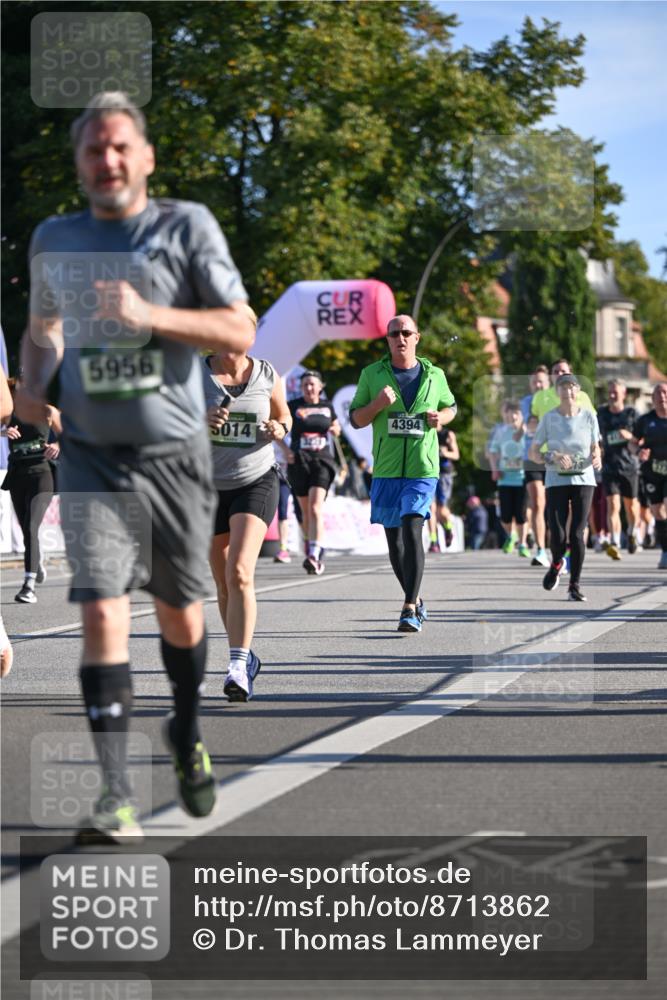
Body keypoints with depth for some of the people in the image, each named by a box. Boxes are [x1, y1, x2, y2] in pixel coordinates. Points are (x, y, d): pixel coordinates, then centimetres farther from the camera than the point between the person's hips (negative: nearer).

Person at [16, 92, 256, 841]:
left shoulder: (186, 226, -3)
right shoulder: (54, 239, 8)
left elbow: (241, 332, -8)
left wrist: (150, 315, -21)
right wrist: (30, 387, 4)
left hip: (175, 453, -1)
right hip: (91, 458, 1)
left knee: (179, 610, 12)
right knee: (102, 613, -13)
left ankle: (186, 733, 40)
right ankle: (115, 794, -12)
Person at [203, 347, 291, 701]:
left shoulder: (267, 375, 1)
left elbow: (283, 415, 17)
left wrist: (280, 429, -6)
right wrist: (200, 422, -21)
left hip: (257, 481, -2)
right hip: (211, 486, 2)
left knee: (239, 573, -21)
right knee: (224, 584, 9)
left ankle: (238, 666, -27)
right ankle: (246, 657, 28)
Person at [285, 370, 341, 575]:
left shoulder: (327, 407, 9)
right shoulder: (293, 406, 2)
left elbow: (336, 428, 24)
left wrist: (335, 429, 0)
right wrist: (285, 450, -8)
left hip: (322, 460, 0)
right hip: (299, 462, 0)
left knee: (316, 507, -17)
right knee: (306, 511, 7)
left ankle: (315, 555, -27)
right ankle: (311, 551, 23)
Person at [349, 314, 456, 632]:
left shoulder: (434, 375, 7)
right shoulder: (372, 374, 5)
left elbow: (450, 406, 23)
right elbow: (355, 419, 7)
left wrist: (440, 418, 0)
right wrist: (378, 404, -13)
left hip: (422, 468, -2)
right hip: (386, 470, 2)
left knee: (412, 528, -18)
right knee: (394, 538, 8)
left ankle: (409, 610, -20)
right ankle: (415, 599, 29)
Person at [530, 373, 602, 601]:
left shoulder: (588, 417, 3)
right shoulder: (549, 418, -1)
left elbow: (595, 448, 13)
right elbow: (533, 452, 3)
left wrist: (596, 458, -10)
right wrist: (553, 457, -15)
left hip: (583, 480, 1)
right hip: (556, 481, -1)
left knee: (577, 534, -5)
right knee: (558, 535, -9)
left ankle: (574, 585, 6)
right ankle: (556, 564, 27)